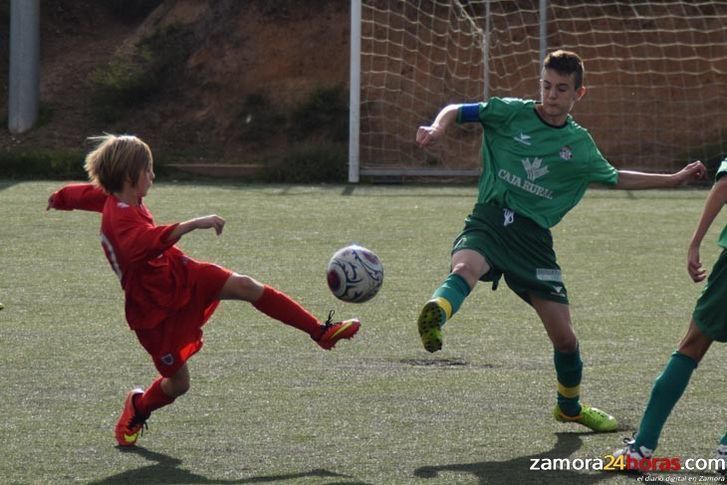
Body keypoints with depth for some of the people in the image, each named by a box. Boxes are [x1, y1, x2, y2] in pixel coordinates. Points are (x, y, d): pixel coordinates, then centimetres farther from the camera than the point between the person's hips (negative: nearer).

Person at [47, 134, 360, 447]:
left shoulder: (113, 198, 0)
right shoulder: (120, 220, -30)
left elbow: (84, 193, 23)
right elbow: (151, 242, -52)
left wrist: (60, 198, 44)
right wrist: (193, 224, -58)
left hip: (180, 275, 8)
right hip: (155, 309, -8)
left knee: (245, 287, -13)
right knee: (178, 383, 2)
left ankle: (320, 332, -12)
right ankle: (138, 409, 36)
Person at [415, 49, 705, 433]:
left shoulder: (580, 144, 13)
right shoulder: (511, 113, 3)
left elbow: (616, 178, 29)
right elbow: (457, 111, 6)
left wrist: (675, 179, 29)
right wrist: (437, 127, -18)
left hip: (533, 236, 3)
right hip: (490, 220, -3)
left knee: (564, 336, 5)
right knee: (465, 268, -40)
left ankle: (570, 406, 32)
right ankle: (435, 316, -71)